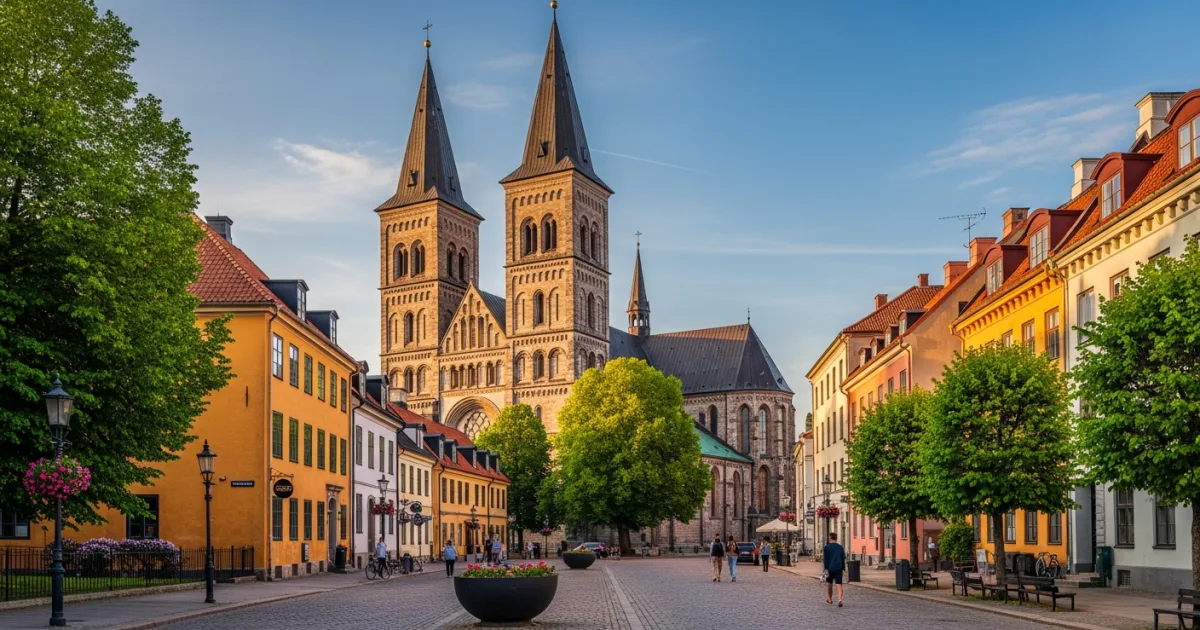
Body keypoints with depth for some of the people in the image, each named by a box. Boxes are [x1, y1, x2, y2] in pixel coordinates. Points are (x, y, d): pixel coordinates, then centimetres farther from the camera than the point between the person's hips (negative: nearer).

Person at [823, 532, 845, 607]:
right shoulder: (840, 547, 8)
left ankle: (830, 599, 31)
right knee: (839, 584, -6)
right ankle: (839, 600, -23)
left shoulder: (827, 547, -3)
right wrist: (843, 567, 25)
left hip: (830, 568, -2)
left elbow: (826, 559, -7)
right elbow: (843, 558, 14)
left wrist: (826, 570, -8)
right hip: (839, 568, 2)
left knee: (830, 584, 16)